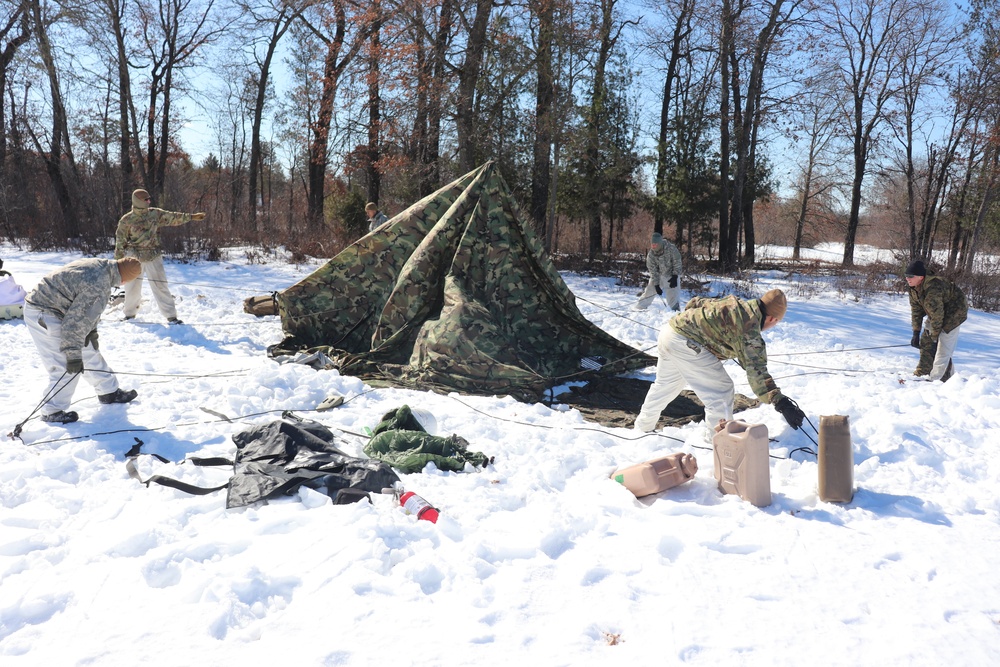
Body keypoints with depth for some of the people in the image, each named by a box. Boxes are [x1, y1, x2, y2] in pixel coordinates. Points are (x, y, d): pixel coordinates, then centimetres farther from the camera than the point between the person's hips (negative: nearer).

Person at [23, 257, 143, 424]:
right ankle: (52, 412, 6)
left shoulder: (100, 266, -2)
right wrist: (73, 355, -22)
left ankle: (109, 391, 29)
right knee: (67, 367, -8)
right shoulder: (99, 286, -30)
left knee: (89, 353, 16)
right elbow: (77, 322, -28)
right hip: (42, 316, -10)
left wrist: (91, 332, 12)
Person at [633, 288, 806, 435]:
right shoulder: (750, 328, -11)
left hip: (668, 331, 10)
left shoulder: (736, 304, 14)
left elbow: (695, 302, 23)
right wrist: (780, 402, -22)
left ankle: (642, 427, 45)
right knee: (722, 390, -1)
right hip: (685, 342, -10)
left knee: (665, 385, 29)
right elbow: (756, 370, -19)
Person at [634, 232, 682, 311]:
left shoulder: (671, 249, -25)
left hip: (672, 275, -2)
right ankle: (640, 308, 14)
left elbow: (677, 262, -15)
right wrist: (656, 285, -21)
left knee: (673, 295, -12)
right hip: (658, 275, 2)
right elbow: (653, 271, -16)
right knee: (649, 292, 1)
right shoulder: (650, 255, -19)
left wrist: (675, 276, -19)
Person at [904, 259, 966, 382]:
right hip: (936, 312, 9)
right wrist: (916, 333, -6)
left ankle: (936, 379, -8)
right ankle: (922, 373, 18)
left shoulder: (932, 289, -36)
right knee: (926, 343, 10)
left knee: (943, 348, -12)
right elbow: (916, 310, -3)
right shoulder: (914, 287, -9)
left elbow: (937, 316, -32)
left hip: (953, 314, -9)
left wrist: (934, 338, -25)